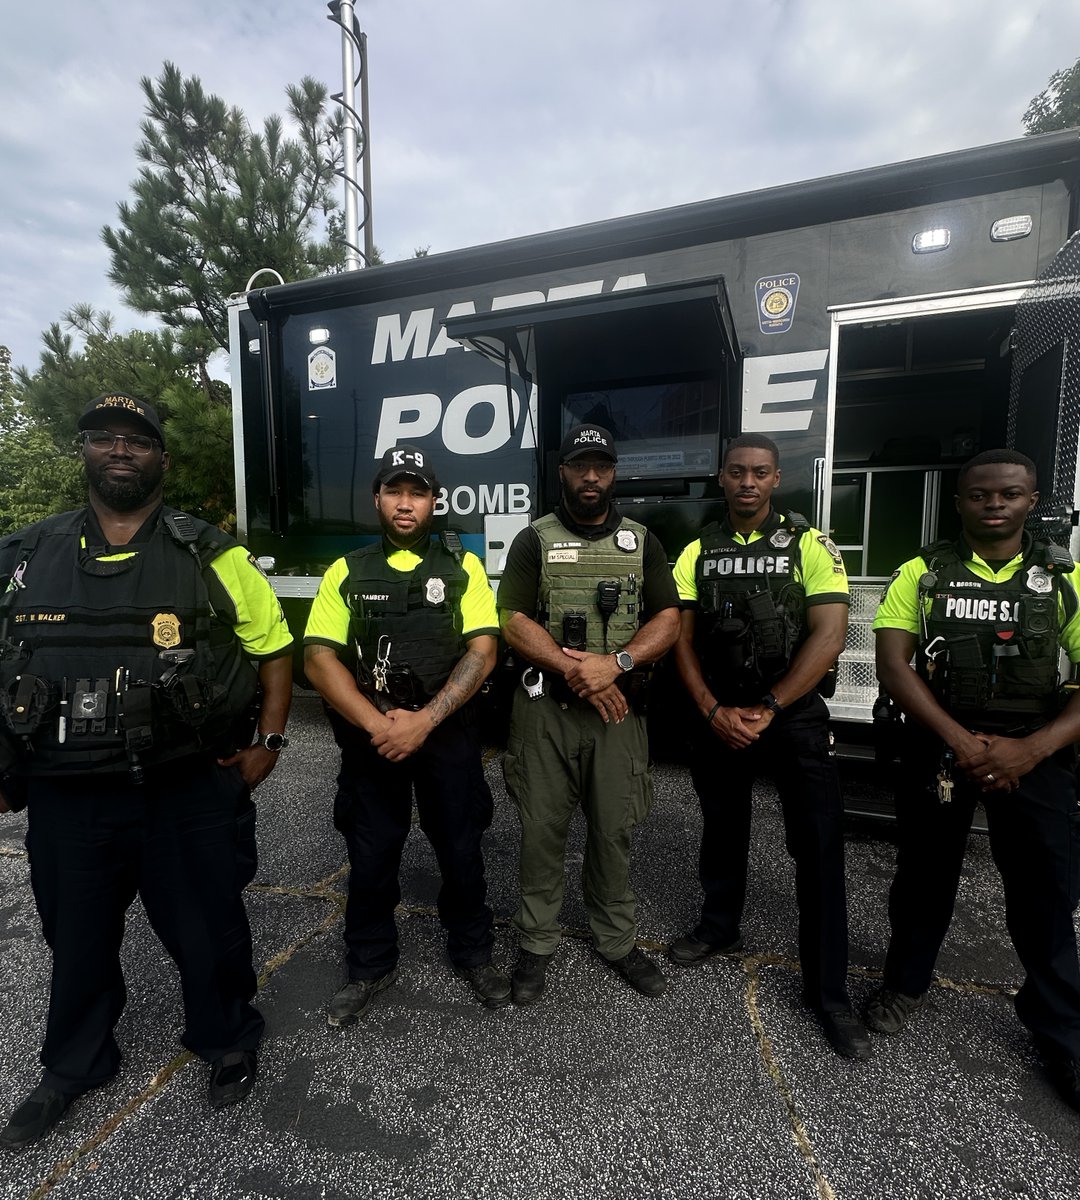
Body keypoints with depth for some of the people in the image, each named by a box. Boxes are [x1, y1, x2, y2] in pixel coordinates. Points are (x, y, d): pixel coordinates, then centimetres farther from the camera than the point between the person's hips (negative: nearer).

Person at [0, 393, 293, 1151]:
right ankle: (74, 1067, 51)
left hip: (191, 792, -3)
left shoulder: (212, 557, -6)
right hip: (64, 797, 3)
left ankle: (229, 1043, 43)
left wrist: (268, 743, -7)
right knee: (77, 939, 23)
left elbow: (274, 648, -1)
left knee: (207, 930, 14)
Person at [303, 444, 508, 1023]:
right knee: (370, 859, 14)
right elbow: (319, 658, -4)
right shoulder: (347, 572, 3)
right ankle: (369, 967, 38)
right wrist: (376, 724, -17)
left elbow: (482, 651, -9)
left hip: (448, 734, -1)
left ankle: (473, 953, 37)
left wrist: (423, 721, -18)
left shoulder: (463, 567, 0)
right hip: (369, 737, 1)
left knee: (461, 851, 12)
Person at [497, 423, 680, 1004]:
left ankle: (618, 941, 33)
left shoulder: (642, 542, 9)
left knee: (613, 830, 12)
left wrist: (614, 662, -14)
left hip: (617, 709, 2)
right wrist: (575, 671, -15)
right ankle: (536, 944, 29)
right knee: (542, 831, 9)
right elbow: (513, 622, -5)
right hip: (545, 708, -1)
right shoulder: (534, 540, 4)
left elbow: (668, 620, 3)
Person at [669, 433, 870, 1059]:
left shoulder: (811, 545, -4)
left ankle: (829, 991, 19)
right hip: (718, 717, 3)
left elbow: (828, 637, -12)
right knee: (722, 830, 18)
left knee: (820, 850, 1)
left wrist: (766, 711, -16)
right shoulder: (699, 552, 4)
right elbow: (683, 640, 2)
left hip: (794, 717, -2)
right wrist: (715, 712, -10)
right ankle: (720, 927, 41)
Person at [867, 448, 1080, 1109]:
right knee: (925, 873, 12)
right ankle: (907, 981, 35)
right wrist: (963, 741, -17)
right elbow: (893, 664, -8)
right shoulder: (922, 573, 0)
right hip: (938, 748, 0)